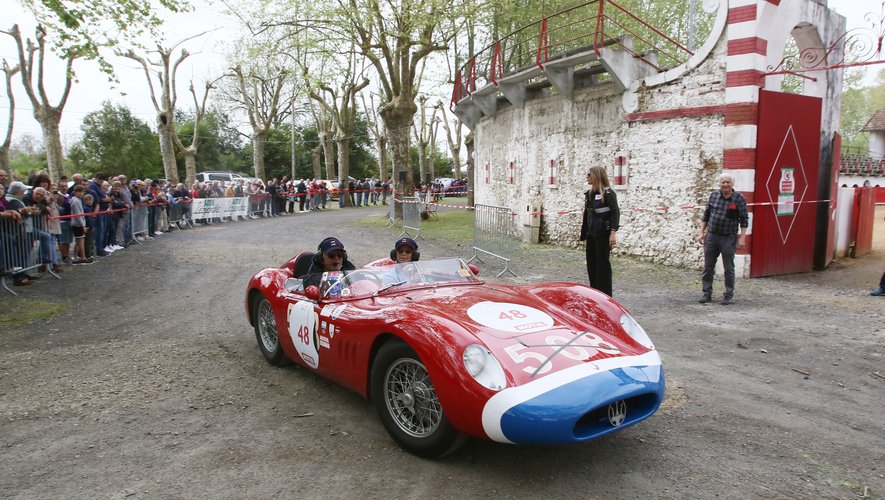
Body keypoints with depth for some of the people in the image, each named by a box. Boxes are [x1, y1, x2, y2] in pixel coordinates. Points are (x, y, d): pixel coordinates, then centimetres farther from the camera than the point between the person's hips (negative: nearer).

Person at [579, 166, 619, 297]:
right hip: (591, 234, 8)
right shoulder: (589, 194, 12)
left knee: (602, 263, -2)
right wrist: (584, 234, 15)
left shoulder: (608, 193, -10)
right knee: (591, 263, 10)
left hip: (603, 234, -8)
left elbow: (615, 213, -14)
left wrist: (613, 232, -21)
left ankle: (605, 295, 7)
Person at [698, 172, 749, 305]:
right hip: (711, 237, 3)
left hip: (728, 239, -3)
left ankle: (729, 295, 16)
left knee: (729, 268, 5)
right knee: (708, 267, 8)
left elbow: (744, 220, -4)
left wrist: (742, 238, -9)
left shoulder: (739, 198, -5)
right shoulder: (713, 196, 5)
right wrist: (702, 233, 8)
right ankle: (707, 293, 18)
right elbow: (706, 215, 11)